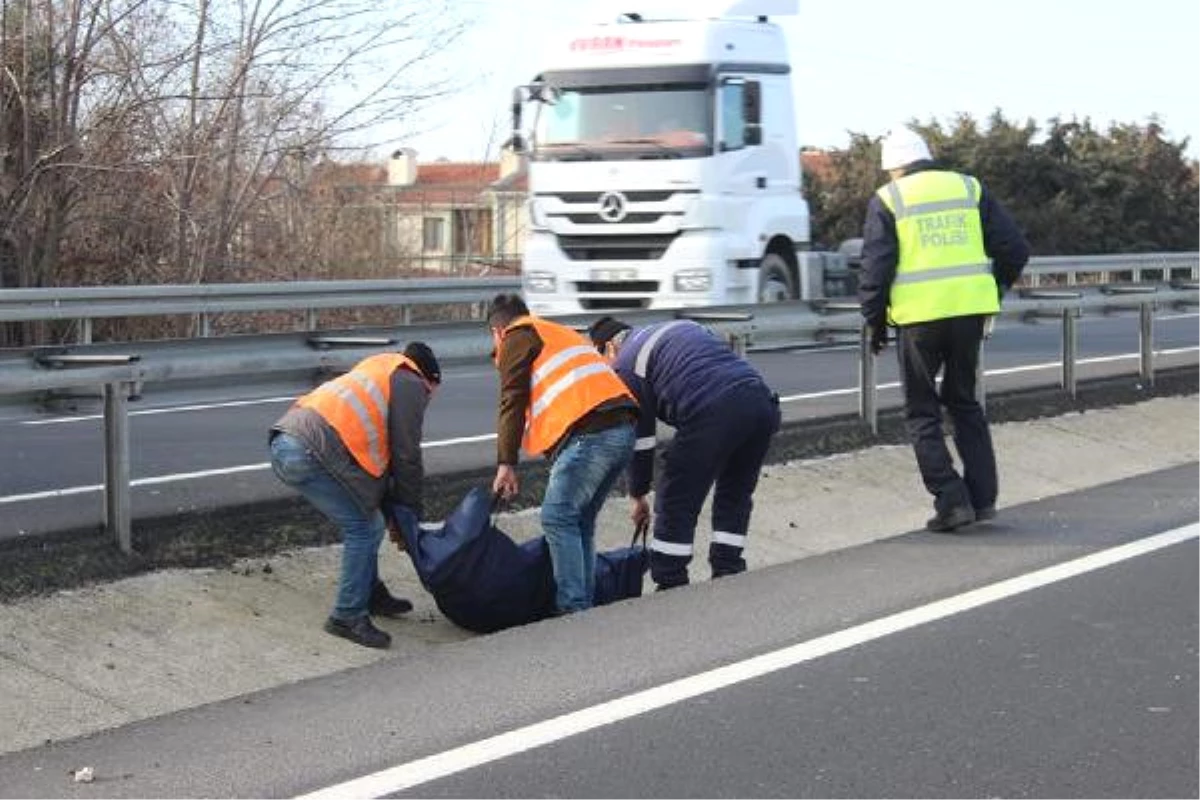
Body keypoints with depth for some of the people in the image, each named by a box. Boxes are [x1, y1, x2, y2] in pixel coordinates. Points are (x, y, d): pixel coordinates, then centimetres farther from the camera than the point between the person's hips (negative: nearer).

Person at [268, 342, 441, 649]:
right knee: (363, 528, -4)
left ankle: (371, 596, 33)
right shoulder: (410, 384, 7)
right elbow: (406, 457, 3)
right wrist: (408, 515, 14)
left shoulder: (377, 374, 35)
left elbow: (377, 451, 35)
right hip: (310, 452, -10)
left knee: (364, 521, 21)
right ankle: (348, 616, -2)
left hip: (284, 443, 10)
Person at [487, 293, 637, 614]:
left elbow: (513, 401, -1)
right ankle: (585, 602, 13)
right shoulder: (562, 335, 36)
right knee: (580, 521, 15)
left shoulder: (517, 338, 10)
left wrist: (506, 463, -3)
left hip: (591, 432, -9)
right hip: (624, 429, 9)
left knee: (558, 519, -7)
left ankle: (573, 608, -13)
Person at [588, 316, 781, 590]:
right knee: (735, 497, 23)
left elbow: (639, 437, 13)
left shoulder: (626, 364, 12)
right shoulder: (681, 327, 34)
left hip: (713, 414, -7)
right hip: (762, 402, 7)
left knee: (675, 505, 6)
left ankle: (670, 590, 9)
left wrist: (638, 496, 26)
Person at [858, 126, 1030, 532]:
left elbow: (876, 269, -5)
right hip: (970, 309, 4)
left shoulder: (887, 200, 1)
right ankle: (983, 497, 14)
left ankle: (951, 500, -1)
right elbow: (1014, 250, 7)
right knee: (965, 403, 19)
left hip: (920, 315, -4)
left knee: (922, 413, 8)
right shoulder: (970, 189, 10)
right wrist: (993, 290, 21)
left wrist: (874, 322, 6)